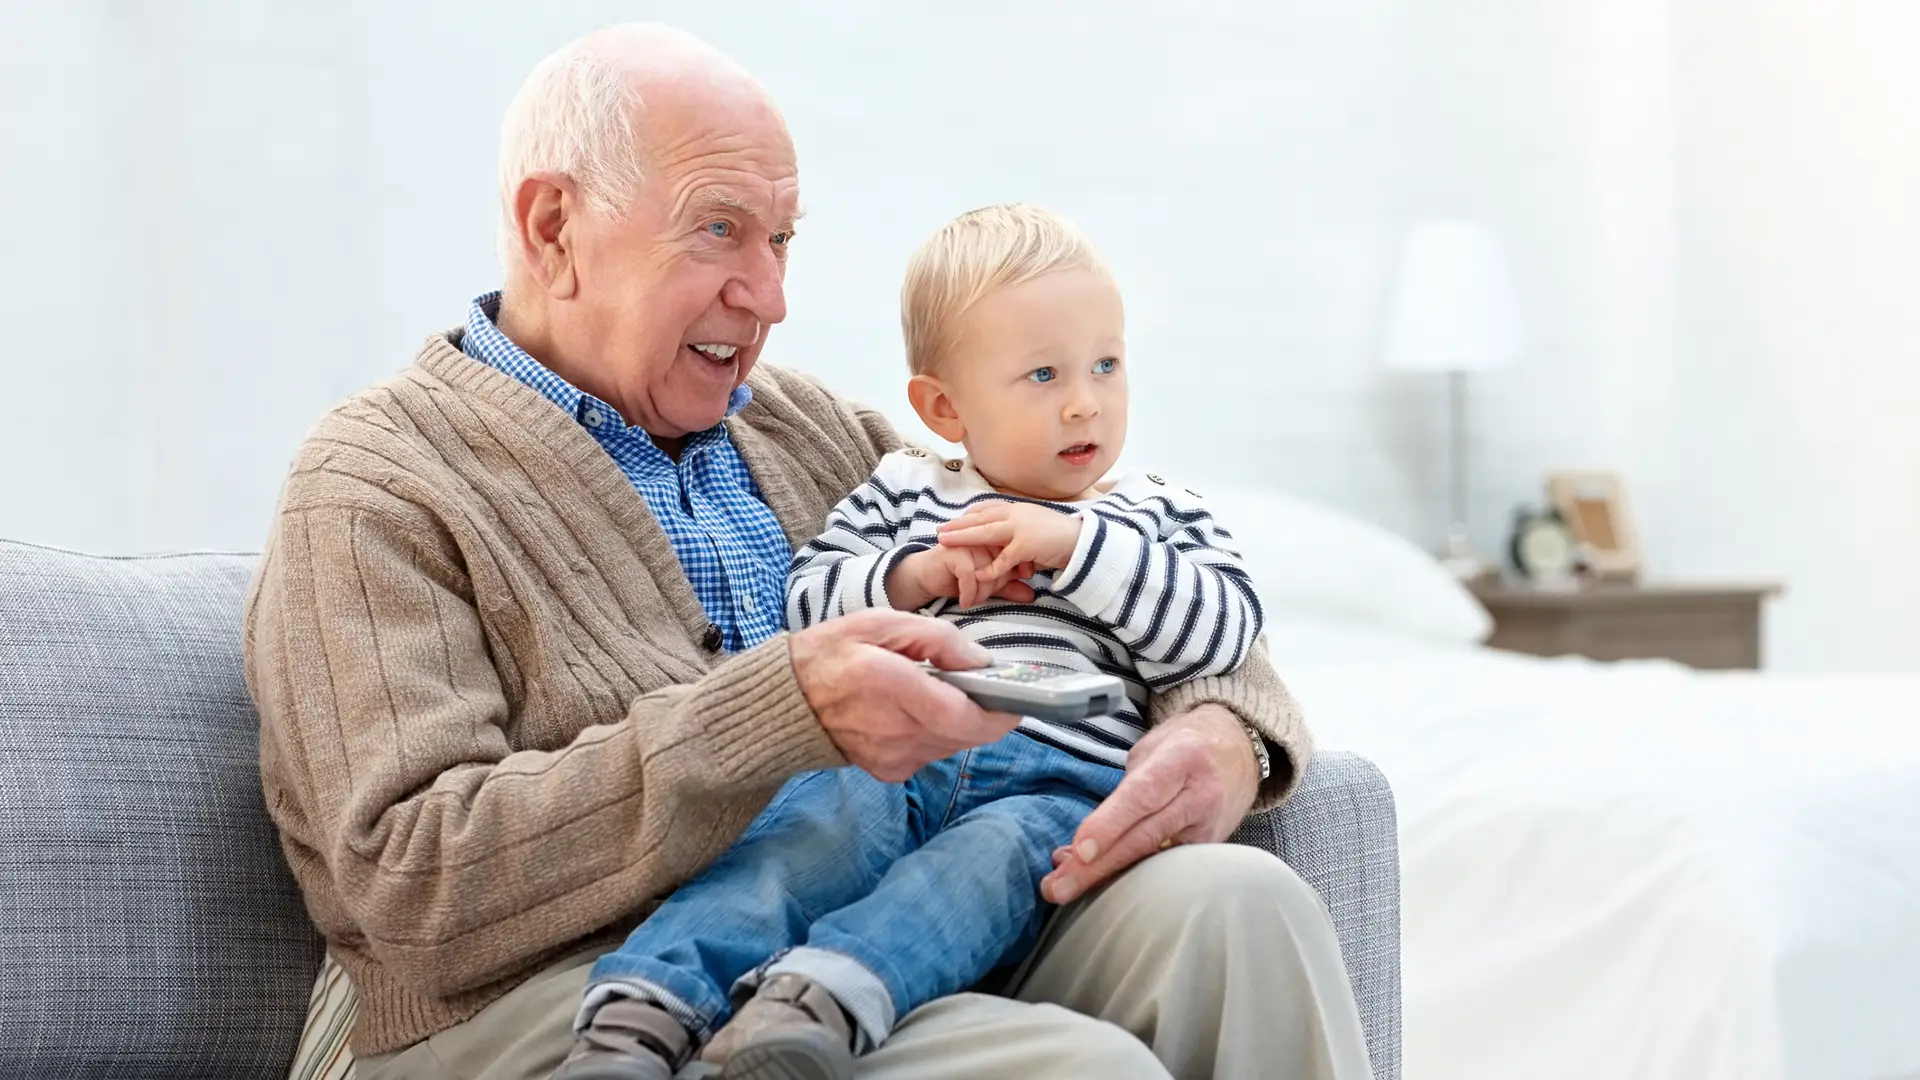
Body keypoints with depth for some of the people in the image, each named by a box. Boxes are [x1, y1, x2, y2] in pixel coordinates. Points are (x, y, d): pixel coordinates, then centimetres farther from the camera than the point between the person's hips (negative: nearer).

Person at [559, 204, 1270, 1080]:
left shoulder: (1156, 519, 23)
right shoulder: (905, 495, 26)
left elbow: (1224, 629, 6)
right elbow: (804, 600, 19)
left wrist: (1076, 545, -2)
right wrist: (914, 575, 2)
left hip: (1053, 783, -1)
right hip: (883, 754, 1)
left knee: (998, 847, -37)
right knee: (822, 821, -33)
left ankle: (818, 1000, -62)